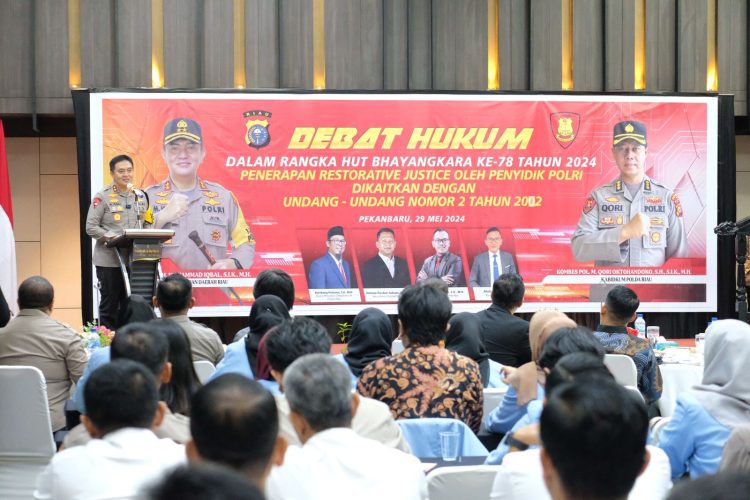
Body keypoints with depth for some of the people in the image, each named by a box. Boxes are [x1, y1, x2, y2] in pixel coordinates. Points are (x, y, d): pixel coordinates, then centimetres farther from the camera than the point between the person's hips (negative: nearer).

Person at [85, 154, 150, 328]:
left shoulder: (140, 196, 12)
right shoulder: (103, 197, -4)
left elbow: (146, 224, 17)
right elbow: (91, 227, -8)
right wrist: (113, 238, -19)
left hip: (134, 260, 5)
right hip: (109, 260, -5)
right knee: (109, 305, 2)